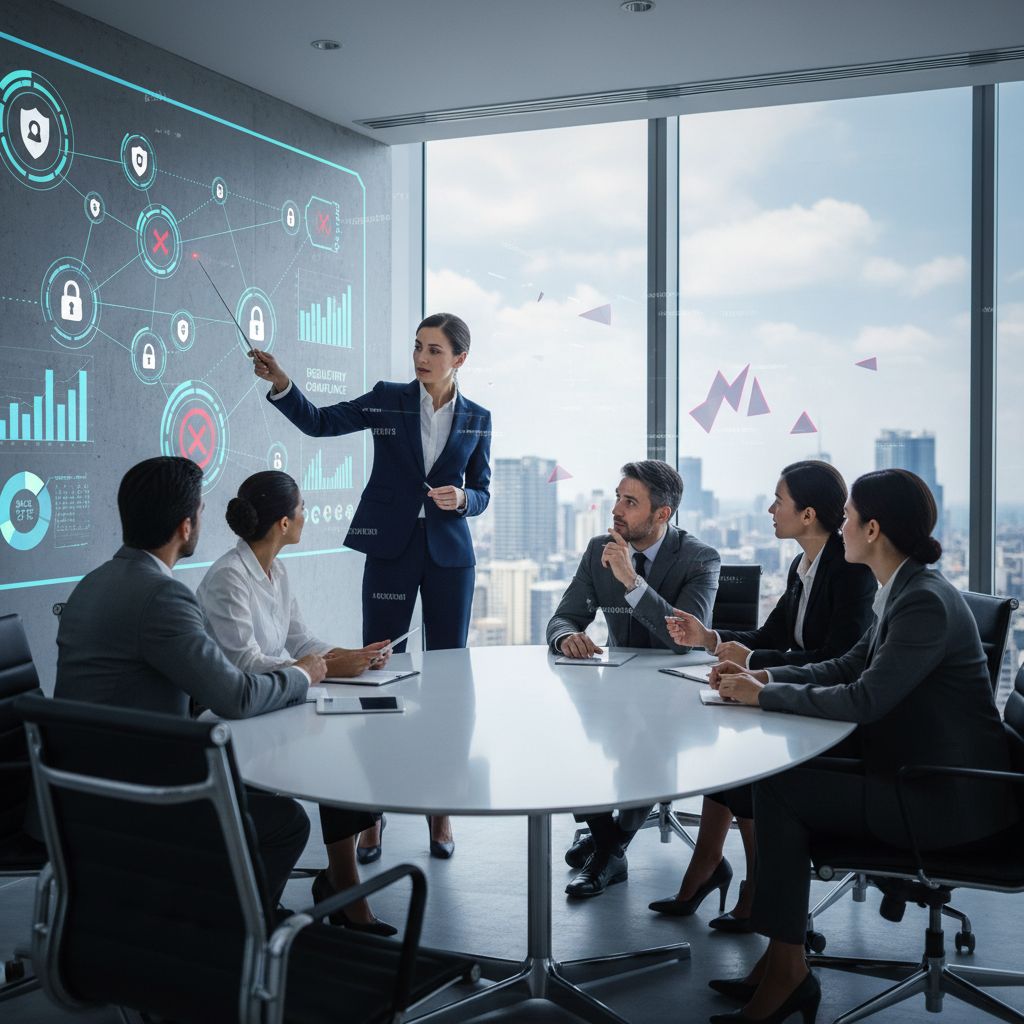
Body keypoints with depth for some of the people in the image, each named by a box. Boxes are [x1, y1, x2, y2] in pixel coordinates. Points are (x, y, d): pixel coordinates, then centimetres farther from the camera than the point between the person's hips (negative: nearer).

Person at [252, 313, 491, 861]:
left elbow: (481, 492, 10)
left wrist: (462, 498, -12)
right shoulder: (388, 398, 2)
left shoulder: (477, 418, 6)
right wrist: (280, 383, -22)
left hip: (450, 553, 1)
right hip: (391, 548, -1)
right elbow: (319, 422, -6)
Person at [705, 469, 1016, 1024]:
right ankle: (780, 963, 8)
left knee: (777, 788, -14)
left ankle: (786, 972, -2)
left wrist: (764, 694, -17)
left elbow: (864, 700, -26)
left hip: (947, 798, -9)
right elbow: (847, 667, 16)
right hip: (916, 772, 9)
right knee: (787, 771, 1)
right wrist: (762, 676, 5)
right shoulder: (904, 590, 9)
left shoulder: (926, 602, -21)